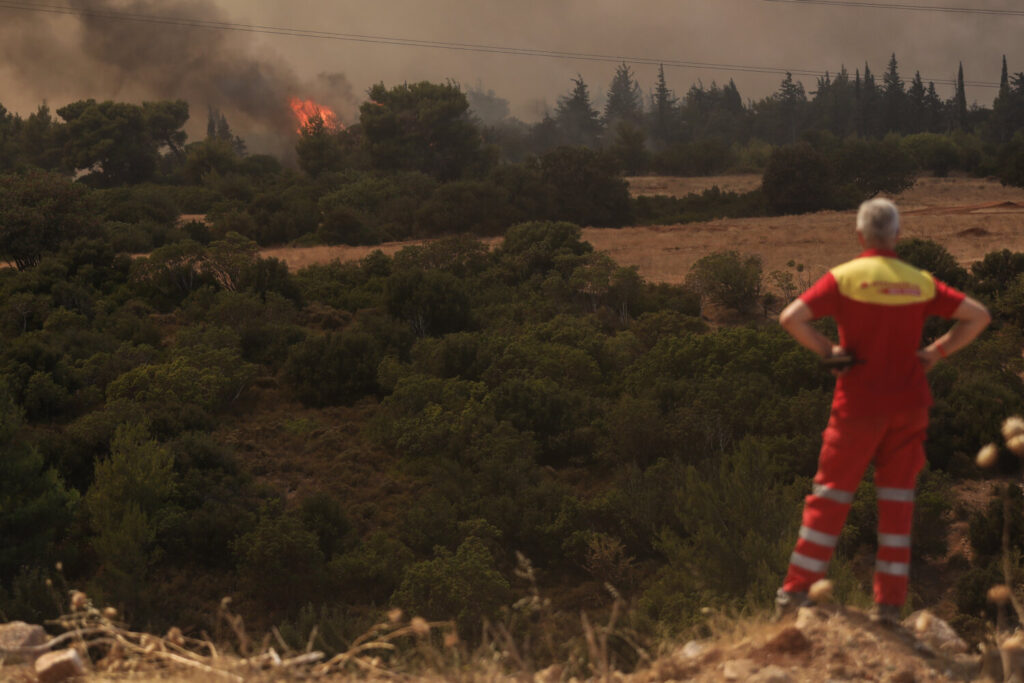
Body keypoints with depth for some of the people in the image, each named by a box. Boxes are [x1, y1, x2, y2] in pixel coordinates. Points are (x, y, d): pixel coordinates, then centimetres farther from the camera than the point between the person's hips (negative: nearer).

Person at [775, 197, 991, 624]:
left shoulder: (844, 278, -8)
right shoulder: (920, 283, 3)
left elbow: (791, 318, -19)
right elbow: (978, 316, 3)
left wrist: (826, 350, -7)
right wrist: (937, 352, 5)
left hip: (859, 405, -3)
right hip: (909, 404, 3)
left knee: (831, 492, 7)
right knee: (897, 500, 9)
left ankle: (797, 589, 8)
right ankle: (890, 601, 8)